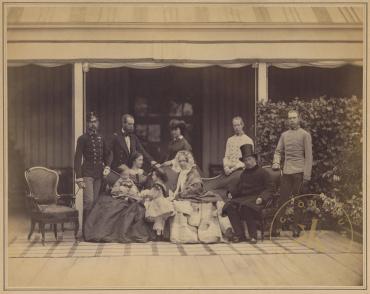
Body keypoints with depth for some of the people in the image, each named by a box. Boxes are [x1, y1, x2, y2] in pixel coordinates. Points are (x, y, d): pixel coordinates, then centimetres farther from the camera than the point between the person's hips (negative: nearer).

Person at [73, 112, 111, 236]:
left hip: (99, 174, 5)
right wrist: (79, 178, -10)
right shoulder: (82, 139, -1)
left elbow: (106, 155, 24)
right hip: (87, 173, -5)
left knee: (96, 201, 4)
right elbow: (78, 158, -4)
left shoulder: (101, 138, 15)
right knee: (89, 201, -13)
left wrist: (107, 168, 6)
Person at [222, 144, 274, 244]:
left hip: (256, 199, -6)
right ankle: (239, 234, -22)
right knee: (230, 206, -23)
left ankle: (253, 236, -26)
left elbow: (269, 189, -2)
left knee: (246, 206, -38)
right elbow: (239, 189, 31)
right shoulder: (244, 174, 25)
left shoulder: (262, 172, 5)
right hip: (243, 198, 6)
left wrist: (261, 198, -17)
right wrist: (233, 196, 12)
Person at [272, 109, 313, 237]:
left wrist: (307, 175, -9)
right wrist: (276, 162, -1)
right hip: (286, 172, 4)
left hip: (299, 172, -4)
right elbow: (278, 151, 20)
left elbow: (308, 156, -2)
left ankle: (296, 229, 8)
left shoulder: (305, 135, 2)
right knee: (283, 200, 3)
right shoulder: (284, 135, 15)